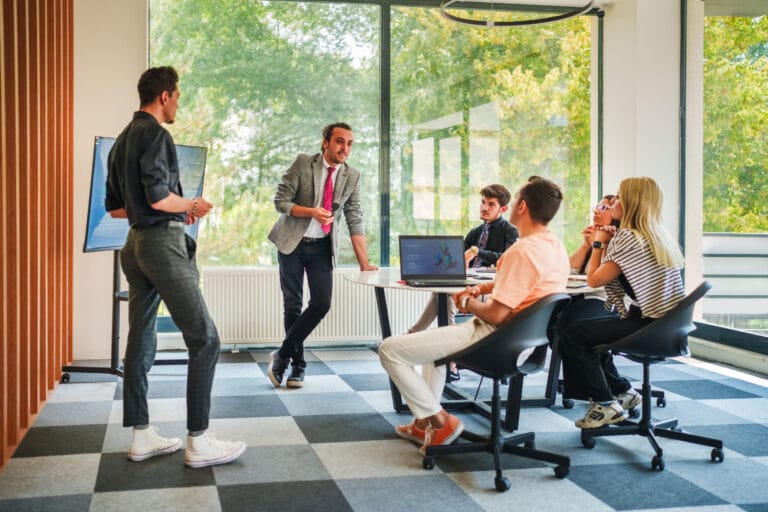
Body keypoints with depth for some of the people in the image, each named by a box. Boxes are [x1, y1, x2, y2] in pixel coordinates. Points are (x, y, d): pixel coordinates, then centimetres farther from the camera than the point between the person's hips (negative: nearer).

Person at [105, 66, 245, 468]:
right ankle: (198, 442, -5)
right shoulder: (154, 134, -12)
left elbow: (114, 207, 19)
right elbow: (159, 197, -22)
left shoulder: (122, 141, 16)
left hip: (136, 244, 10)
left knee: (140, 341, 11)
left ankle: (141, 435, 17)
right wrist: (193, 206, -3)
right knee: (204, 339, -6)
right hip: (162, 242, -10)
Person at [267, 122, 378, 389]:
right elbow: (280, 201, -11)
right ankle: (297, 365, 19)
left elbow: (355, 222, -4)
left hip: (322, 246, 2)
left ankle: (282, 355, 6)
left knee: (321, 303, -10)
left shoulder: (352, 176, -3)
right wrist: (311, 212, -28)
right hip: (292, 242, -2)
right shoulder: (302, 163, -11)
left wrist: (364, 263, -10)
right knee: (292, 305, 3)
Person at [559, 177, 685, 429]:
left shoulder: (628, 238, -15)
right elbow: (613, 274, 17)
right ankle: (622, 390, 28)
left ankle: (605, 405, -5)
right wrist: (606, 244, 11)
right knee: (588, 331, 23)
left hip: (650, 327, -10)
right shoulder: (659, 237, 13)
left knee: (571, 335, -9)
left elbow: (593, 280, -12)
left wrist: (598, 244, 1)